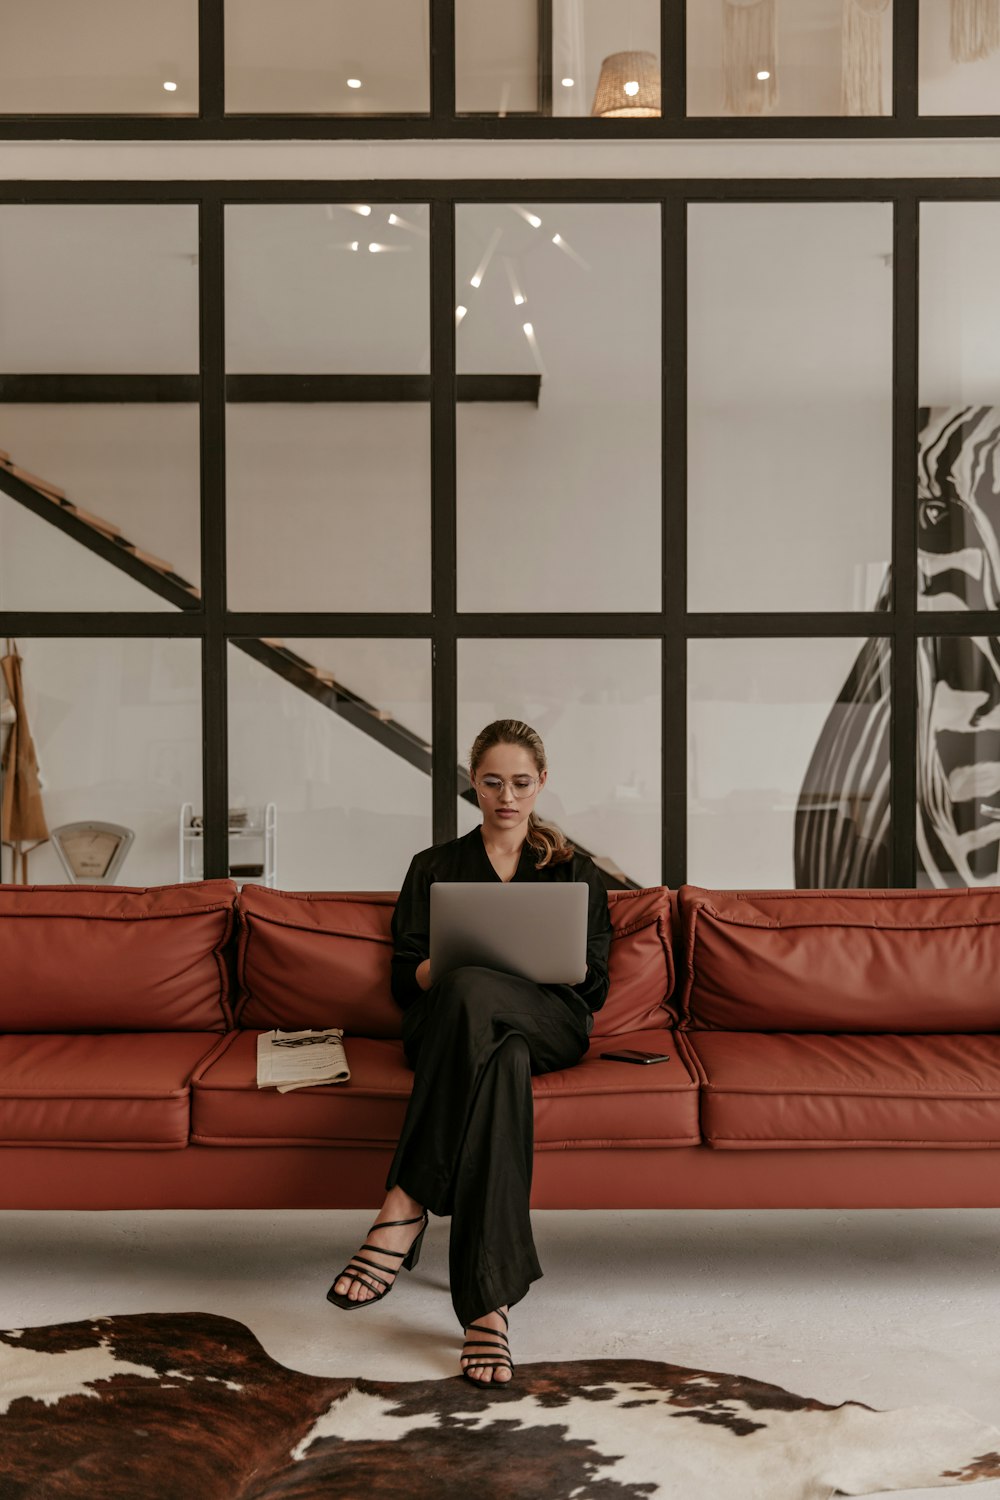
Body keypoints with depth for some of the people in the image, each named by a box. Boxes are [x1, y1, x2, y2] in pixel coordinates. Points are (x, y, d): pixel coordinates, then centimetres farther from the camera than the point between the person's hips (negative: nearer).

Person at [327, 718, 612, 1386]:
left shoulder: (575, 871, 23)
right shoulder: (434, 867, 24)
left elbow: (595, 983, 12)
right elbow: (405, 977, 13)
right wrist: (445, 964, -13)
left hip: (553, 1022, 0)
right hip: (451, 1023, 1)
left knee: (470, 991, -40)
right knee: (503, 1063, -42)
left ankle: (405, 1208, -44)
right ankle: (489, 1301, -49)